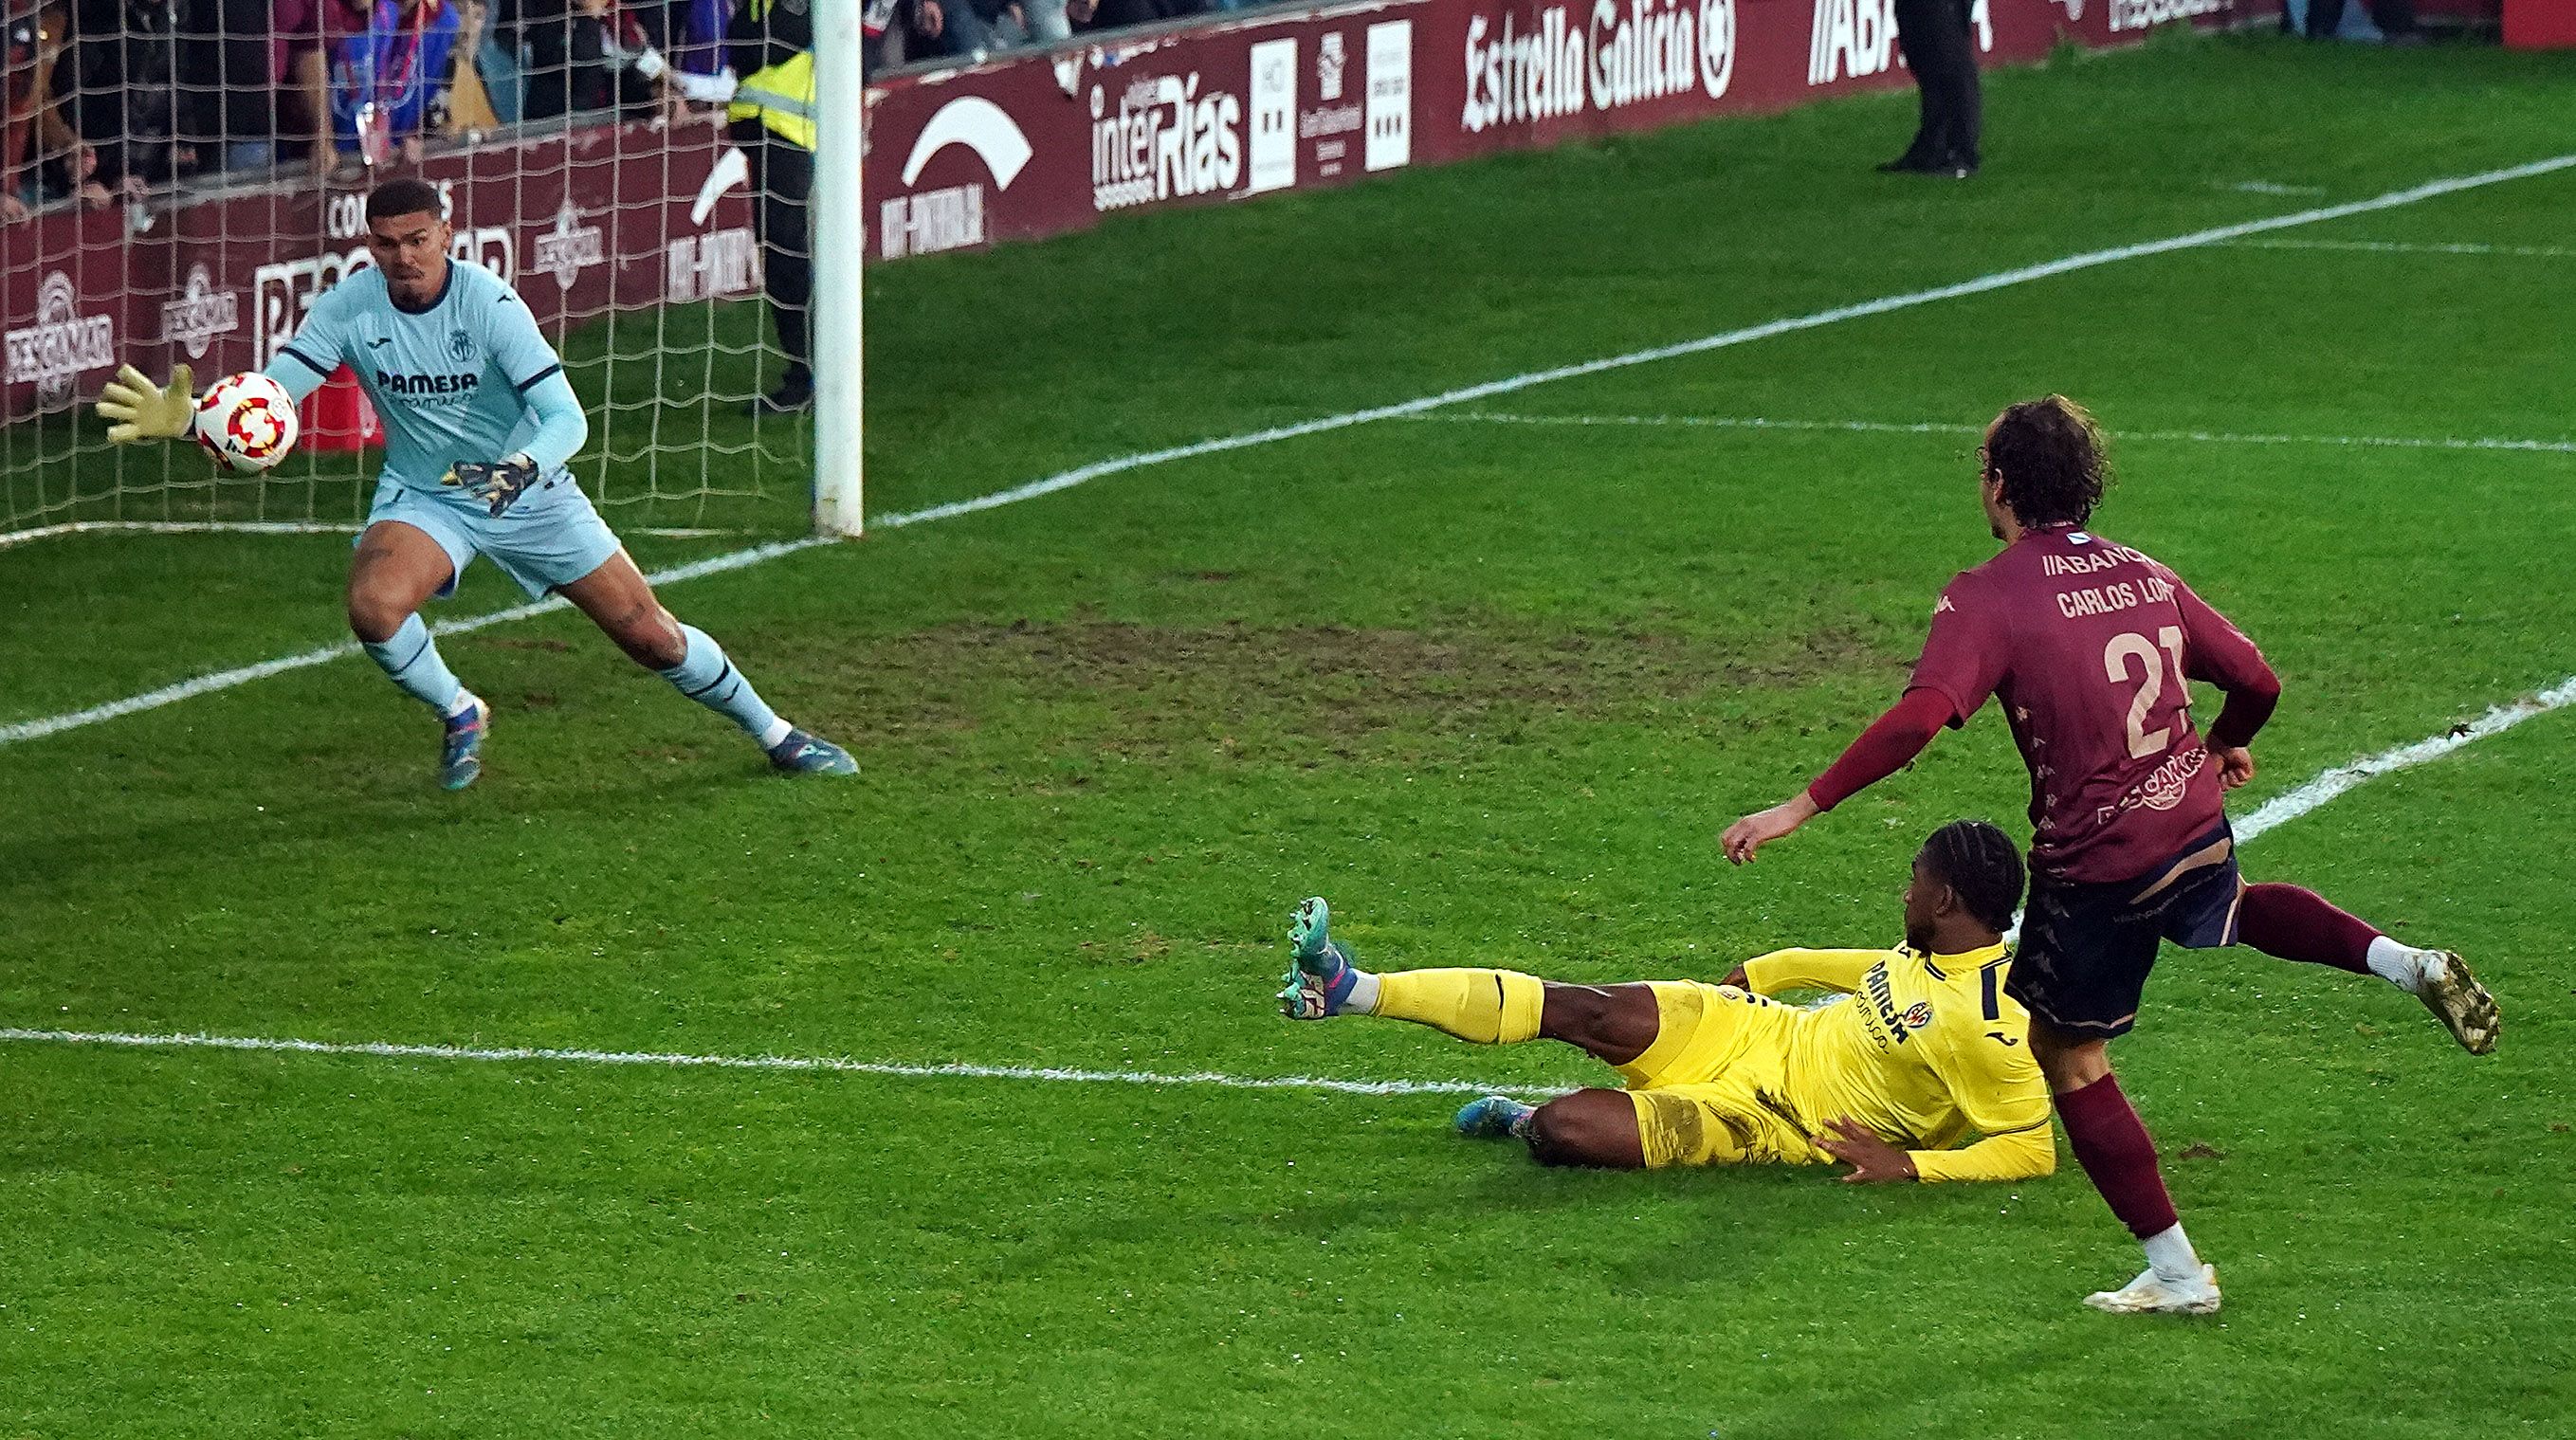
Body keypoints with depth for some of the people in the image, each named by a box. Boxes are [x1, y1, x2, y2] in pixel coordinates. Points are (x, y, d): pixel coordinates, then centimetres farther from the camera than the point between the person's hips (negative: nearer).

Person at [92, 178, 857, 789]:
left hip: (527, 489, -1)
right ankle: (459, 716, 2)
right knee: (372, 606, -30)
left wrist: (523, 466, -48)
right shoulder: (350, 307, -16)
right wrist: (185, 418, -39)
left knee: (650, 634, 1)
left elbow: (566, 417, -27)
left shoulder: (487, 302, -23)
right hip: (422, 497, 1)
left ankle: (773, 733, 28)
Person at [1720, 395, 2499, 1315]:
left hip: (2094, 867, -6)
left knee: (2070, 1059, 11)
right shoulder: (2145, 576, 5)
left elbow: (1920, 718, -27)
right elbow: (2255, 681, 12)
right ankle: (2404, 963, 21)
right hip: (2196, 821, 6)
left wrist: (1803, 807, -27)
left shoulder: (1986, 599, -13)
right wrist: (2224, 749, 34)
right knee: (2229, 907, 41)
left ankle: (2177, 1273, 11)